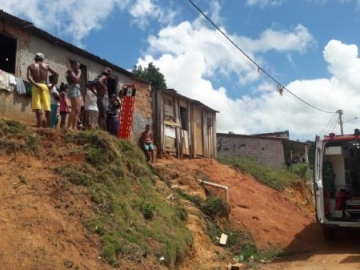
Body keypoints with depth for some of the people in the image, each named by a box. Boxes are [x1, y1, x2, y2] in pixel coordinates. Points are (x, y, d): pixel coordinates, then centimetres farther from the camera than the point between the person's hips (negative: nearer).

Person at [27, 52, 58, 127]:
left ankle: (39, 125, -25)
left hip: (35, 87, -1)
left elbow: (29, 77, -8)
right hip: (44, 86, 1)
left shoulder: (31, 66, 10)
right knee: (47, 106, 5)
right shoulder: (47, 66, 13)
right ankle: (48, 125, 3)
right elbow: (56, 74, 3)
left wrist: (36, 85, -15)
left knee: (37, 106, -10)